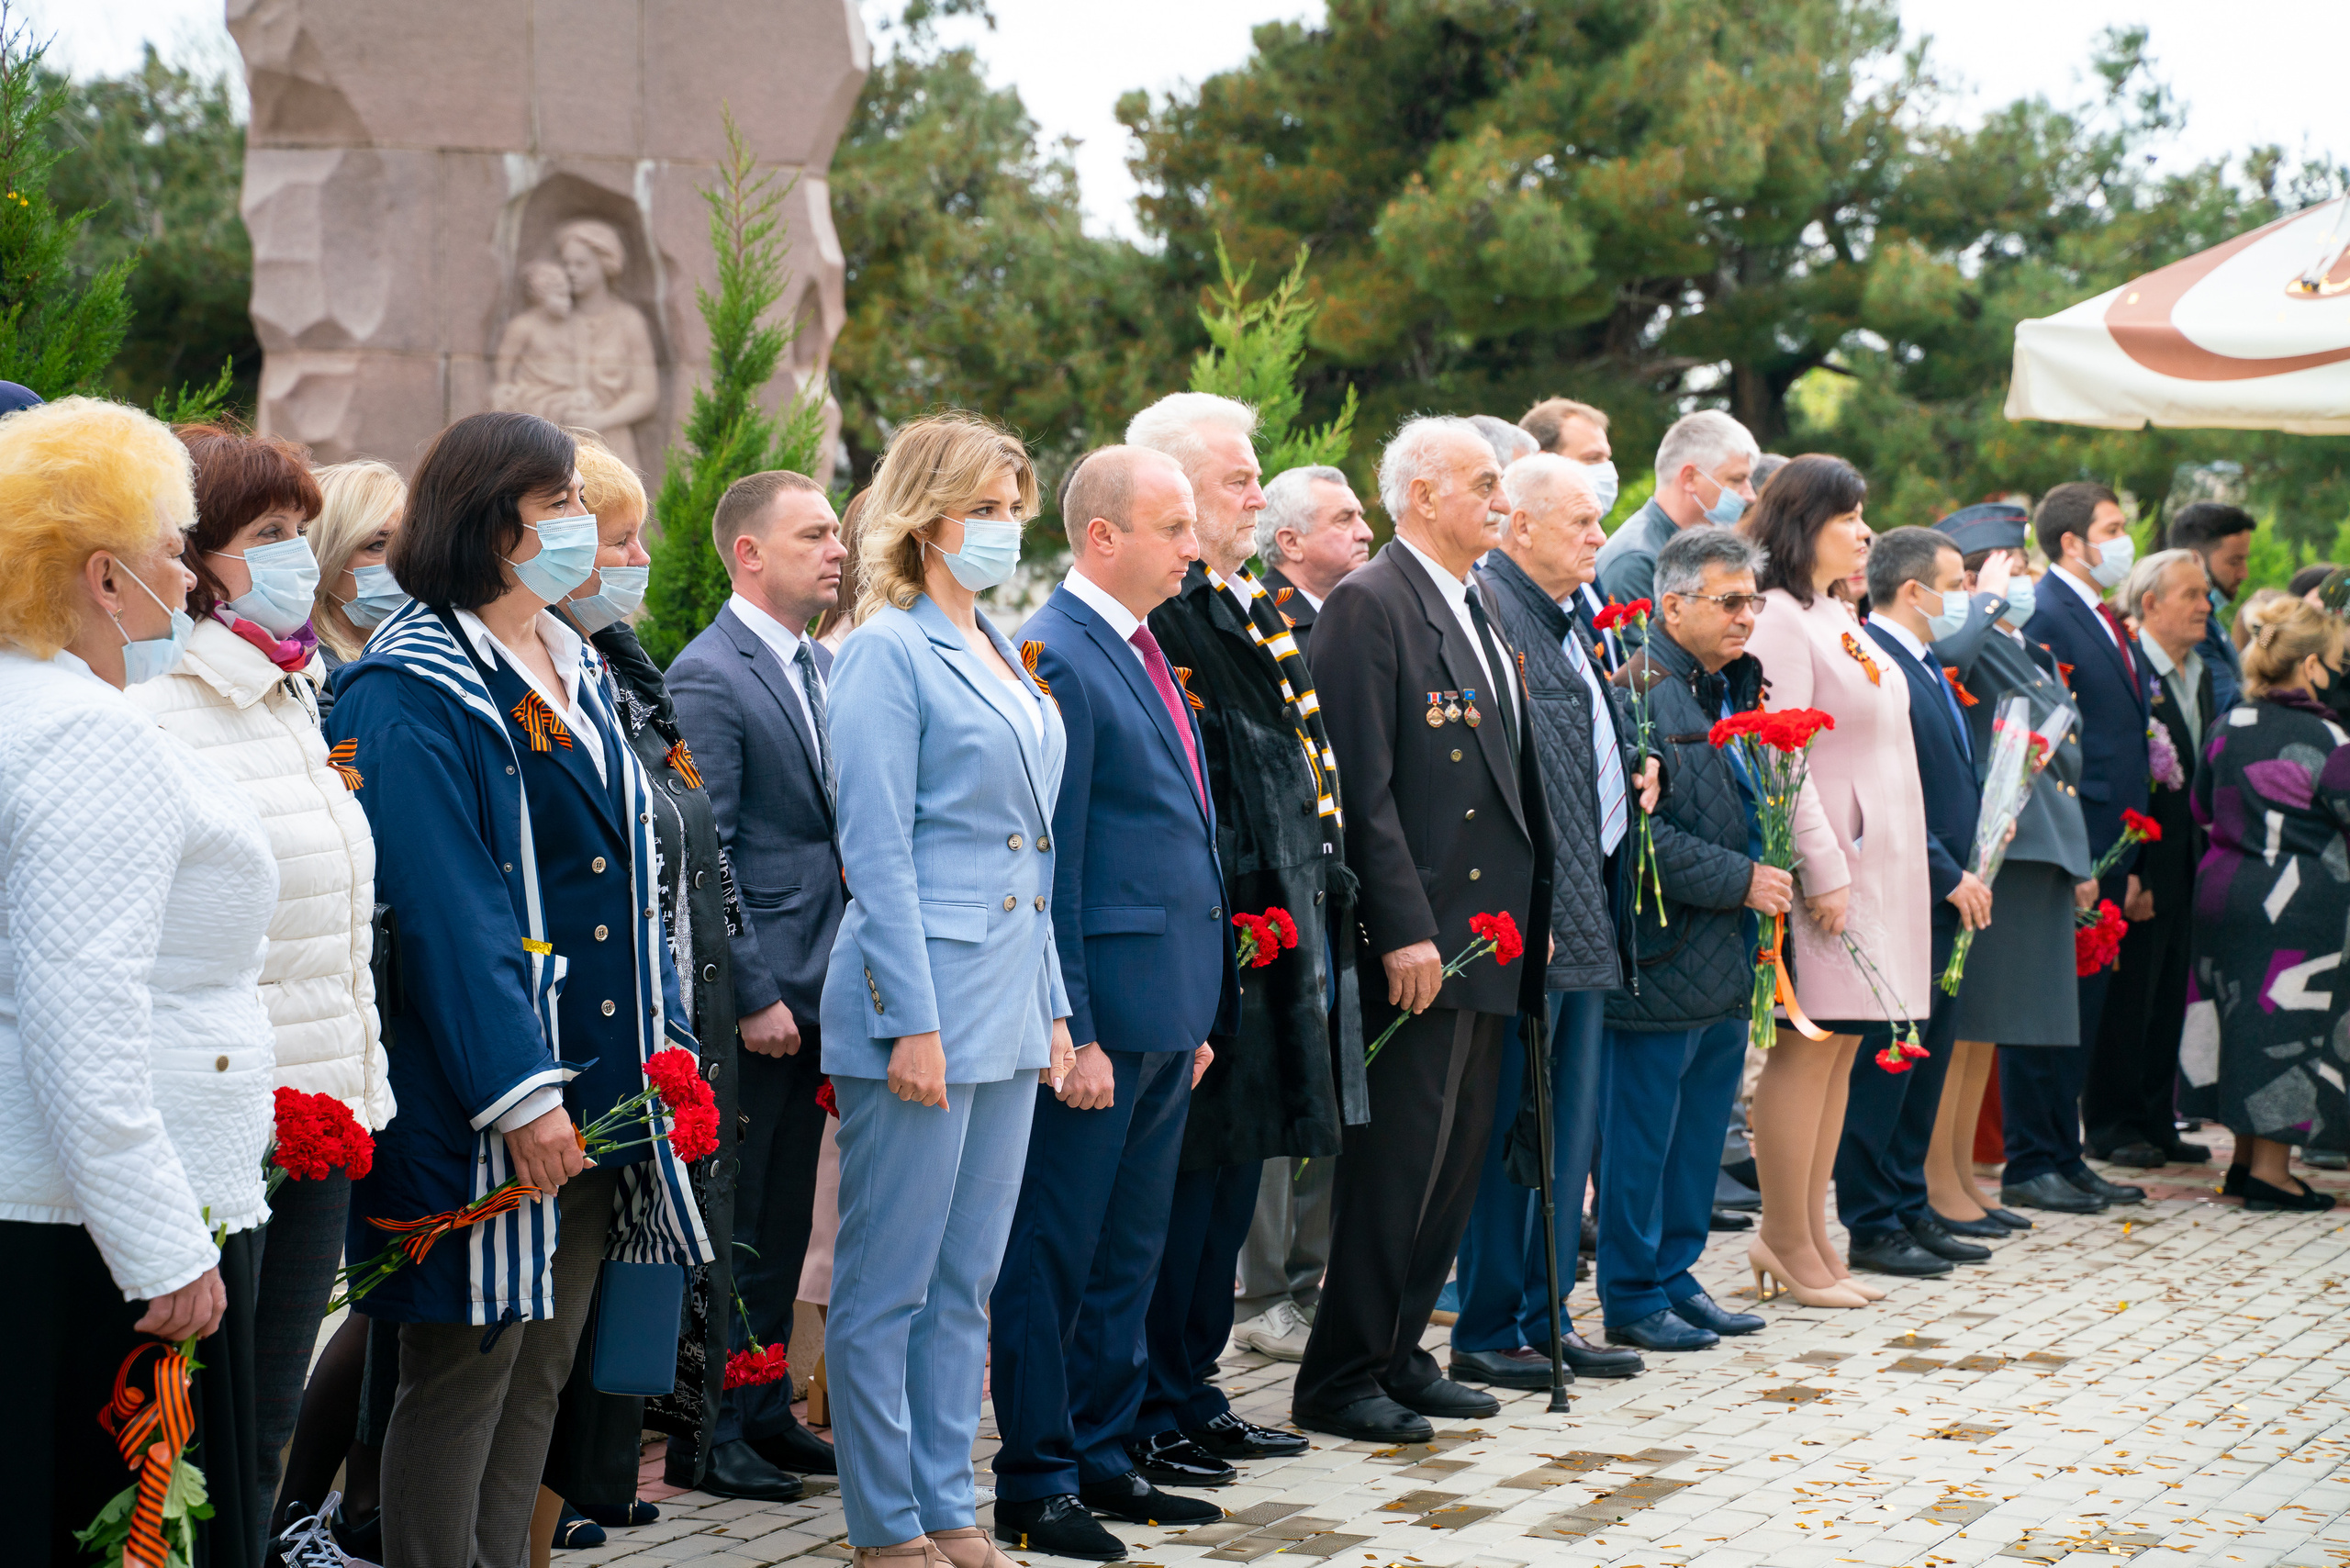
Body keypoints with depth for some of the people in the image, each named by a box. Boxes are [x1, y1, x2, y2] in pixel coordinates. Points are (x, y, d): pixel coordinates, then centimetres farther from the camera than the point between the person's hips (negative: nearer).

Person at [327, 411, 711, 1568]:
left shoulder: (576, 673, 15)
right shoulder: (410, 692, -12)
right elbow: (444, 909, -19)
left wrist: (666, 1036, 14)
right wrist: (519, 1091, -23)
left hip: (604, 1086, 9)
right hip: (478, 1113, -9)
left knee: (542, 1364, 14)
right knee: (463, 1371, -2)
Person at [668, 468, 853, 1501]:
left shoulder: (825, 669, 13)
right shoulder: (707, 677, -13)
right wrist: (753, 995, -17)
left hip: (812, 990, 8)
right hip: (749, 998, -8)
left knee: (784, 1220, 15)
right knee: (729, 1226, 0)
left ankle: (764, 1410, 24)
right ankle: (709, 1435, 8)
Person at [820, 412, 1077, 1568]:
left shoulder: (1004, 657, 16)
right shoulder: (887, 652, -9)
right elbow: (876, 853, -13)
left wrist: (1049, 1007, 16)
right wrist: (914, 1023, -17)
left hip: (1008, 1006, 8)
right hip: (920, 998, -8)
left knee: (967, 1282, 12)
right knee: (888, 1285, 0)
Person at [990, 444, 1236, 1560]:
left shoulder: (1143, 653, 16)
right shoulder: (1055, 657, -13)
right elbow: (1048, 867, -16)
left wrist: (1198, 1014, 18)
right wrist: (1071, 1034, -18)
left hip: (1165, 1018, 9)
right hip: (1099, 1011, -9)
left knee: (1128, 1256, 15)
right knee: (1054, 1254, 0)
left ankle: (1101, 1459, 24)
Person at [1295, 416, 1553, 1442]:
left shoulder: (1484, 611, 17)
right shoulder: (1369, 606, -11)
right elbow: (1366, 789, -16)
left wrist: (1538, 905, 15)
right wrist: (1404, 930, -20)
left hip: (1493, 929, 9)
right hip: (1420, 937, -9)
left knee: (1457, 1157, 13)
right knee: (1398, 1158, -5)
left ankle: (1398, 1352, 23)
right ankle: (1339, 1378, 4)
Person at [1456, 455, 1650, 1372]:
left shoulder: (1570, 623, 17)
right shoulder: (1487, 610, -14)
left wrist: (1631, 777, 8)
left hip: (1587, 913, 10)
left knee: (1570, 1123, 14)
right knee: (1512, 1127, -3)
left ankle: (1544, 1319, 22)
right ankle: (1487, 1331, 5)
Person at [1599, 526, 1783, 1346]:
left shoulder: (1735, 690, 15)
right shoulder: (1637, 693, -14)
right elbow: (1637, 833, -20)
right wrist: (1740, 880, -18)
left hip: (1728, 961, 9)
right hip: (1663, 959, -9)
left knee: (1702, 1124, 14)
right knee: (1642, 1132, 0)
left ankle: (1676, 1273, 24)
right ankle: (1633, 1294, 8)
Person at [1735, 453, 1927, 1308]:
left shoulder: (1837, 617, 18)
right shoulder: (1778, 619, -12)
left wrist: (1879, 867, 16)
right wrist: (1823, 870, -20)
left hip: (1875, 863, 9)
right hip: (1824, 865, -9)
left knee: (1842, 1044, 10)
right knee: (1808, 1045, -5)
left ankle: (1809, 1237, 15)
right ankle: (1786, 1242, 2)